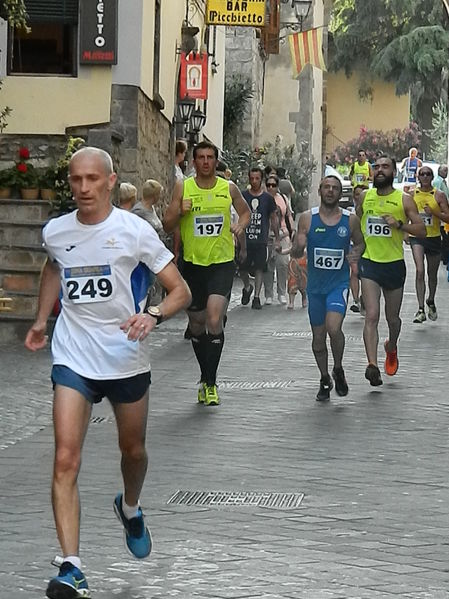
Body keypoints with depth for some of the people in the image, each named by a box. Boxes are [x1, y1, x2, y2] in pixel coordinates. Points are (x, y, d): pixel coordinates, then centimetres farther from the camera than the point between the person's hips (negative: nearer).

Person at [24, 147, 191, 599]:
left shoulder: (134, 230, -11)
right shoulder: (55, 232, 0)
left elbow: (181, 290, -8)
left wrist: (154, 316, -27)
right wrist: (41, 321, 19)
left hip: (126, 357, -1)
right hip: (73, 359, 1)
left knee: (133, 450, 18)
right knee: (66, 460, -14)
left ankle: (130, 509, 53)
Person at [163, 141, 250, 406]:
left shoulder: (228, 188, 1)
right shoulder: (183, 188, 0)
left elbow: (245, 211, 20)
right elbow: (167, 225, 2)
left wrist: (240, 226, -1)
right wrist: (180, 212, -17)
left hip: (222, 262, -2)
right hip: (193, 263, 2)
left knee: (214, 321, -20)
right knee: (197, 325, 11)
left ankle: (210, 382, -11)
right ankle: (207, 378, 30)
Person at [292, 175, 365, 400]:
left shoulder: (350, 220, -3)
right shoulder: (307, 218, -2)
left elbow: (360, 242, 14)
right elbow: (296, 253, 2)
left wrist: (357, 252, -10)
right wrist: (298, 246, -21)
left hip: (339, 283, -2)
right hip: (315, 284, 2)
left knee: (333, 328, -21)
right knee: (318, 335, 9)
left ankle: (338, 369, 5)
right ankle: (325, 380, 29)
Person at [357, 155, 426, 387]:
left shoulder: (404, 199, -4)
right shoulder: (365, 196, 4)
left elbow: (422, 230, -8)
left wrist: (399, 224, -22)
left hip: (394, 264, 0)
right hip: (369, 263, 0)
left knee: (392, 318, 15)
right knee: (372, 316, -15)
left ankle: (391, 348, 47)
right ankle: (372, 365, -23)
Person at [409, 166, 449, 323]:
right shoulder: (411, 194, 2)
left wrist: (434, 212, -20)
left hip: (434, 237, 1)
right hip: (417, 237, -1)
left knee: (432, 274, 15)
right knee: (419, 271, -18)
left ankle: (431, 302, 41)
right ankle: (421, 310, -21)